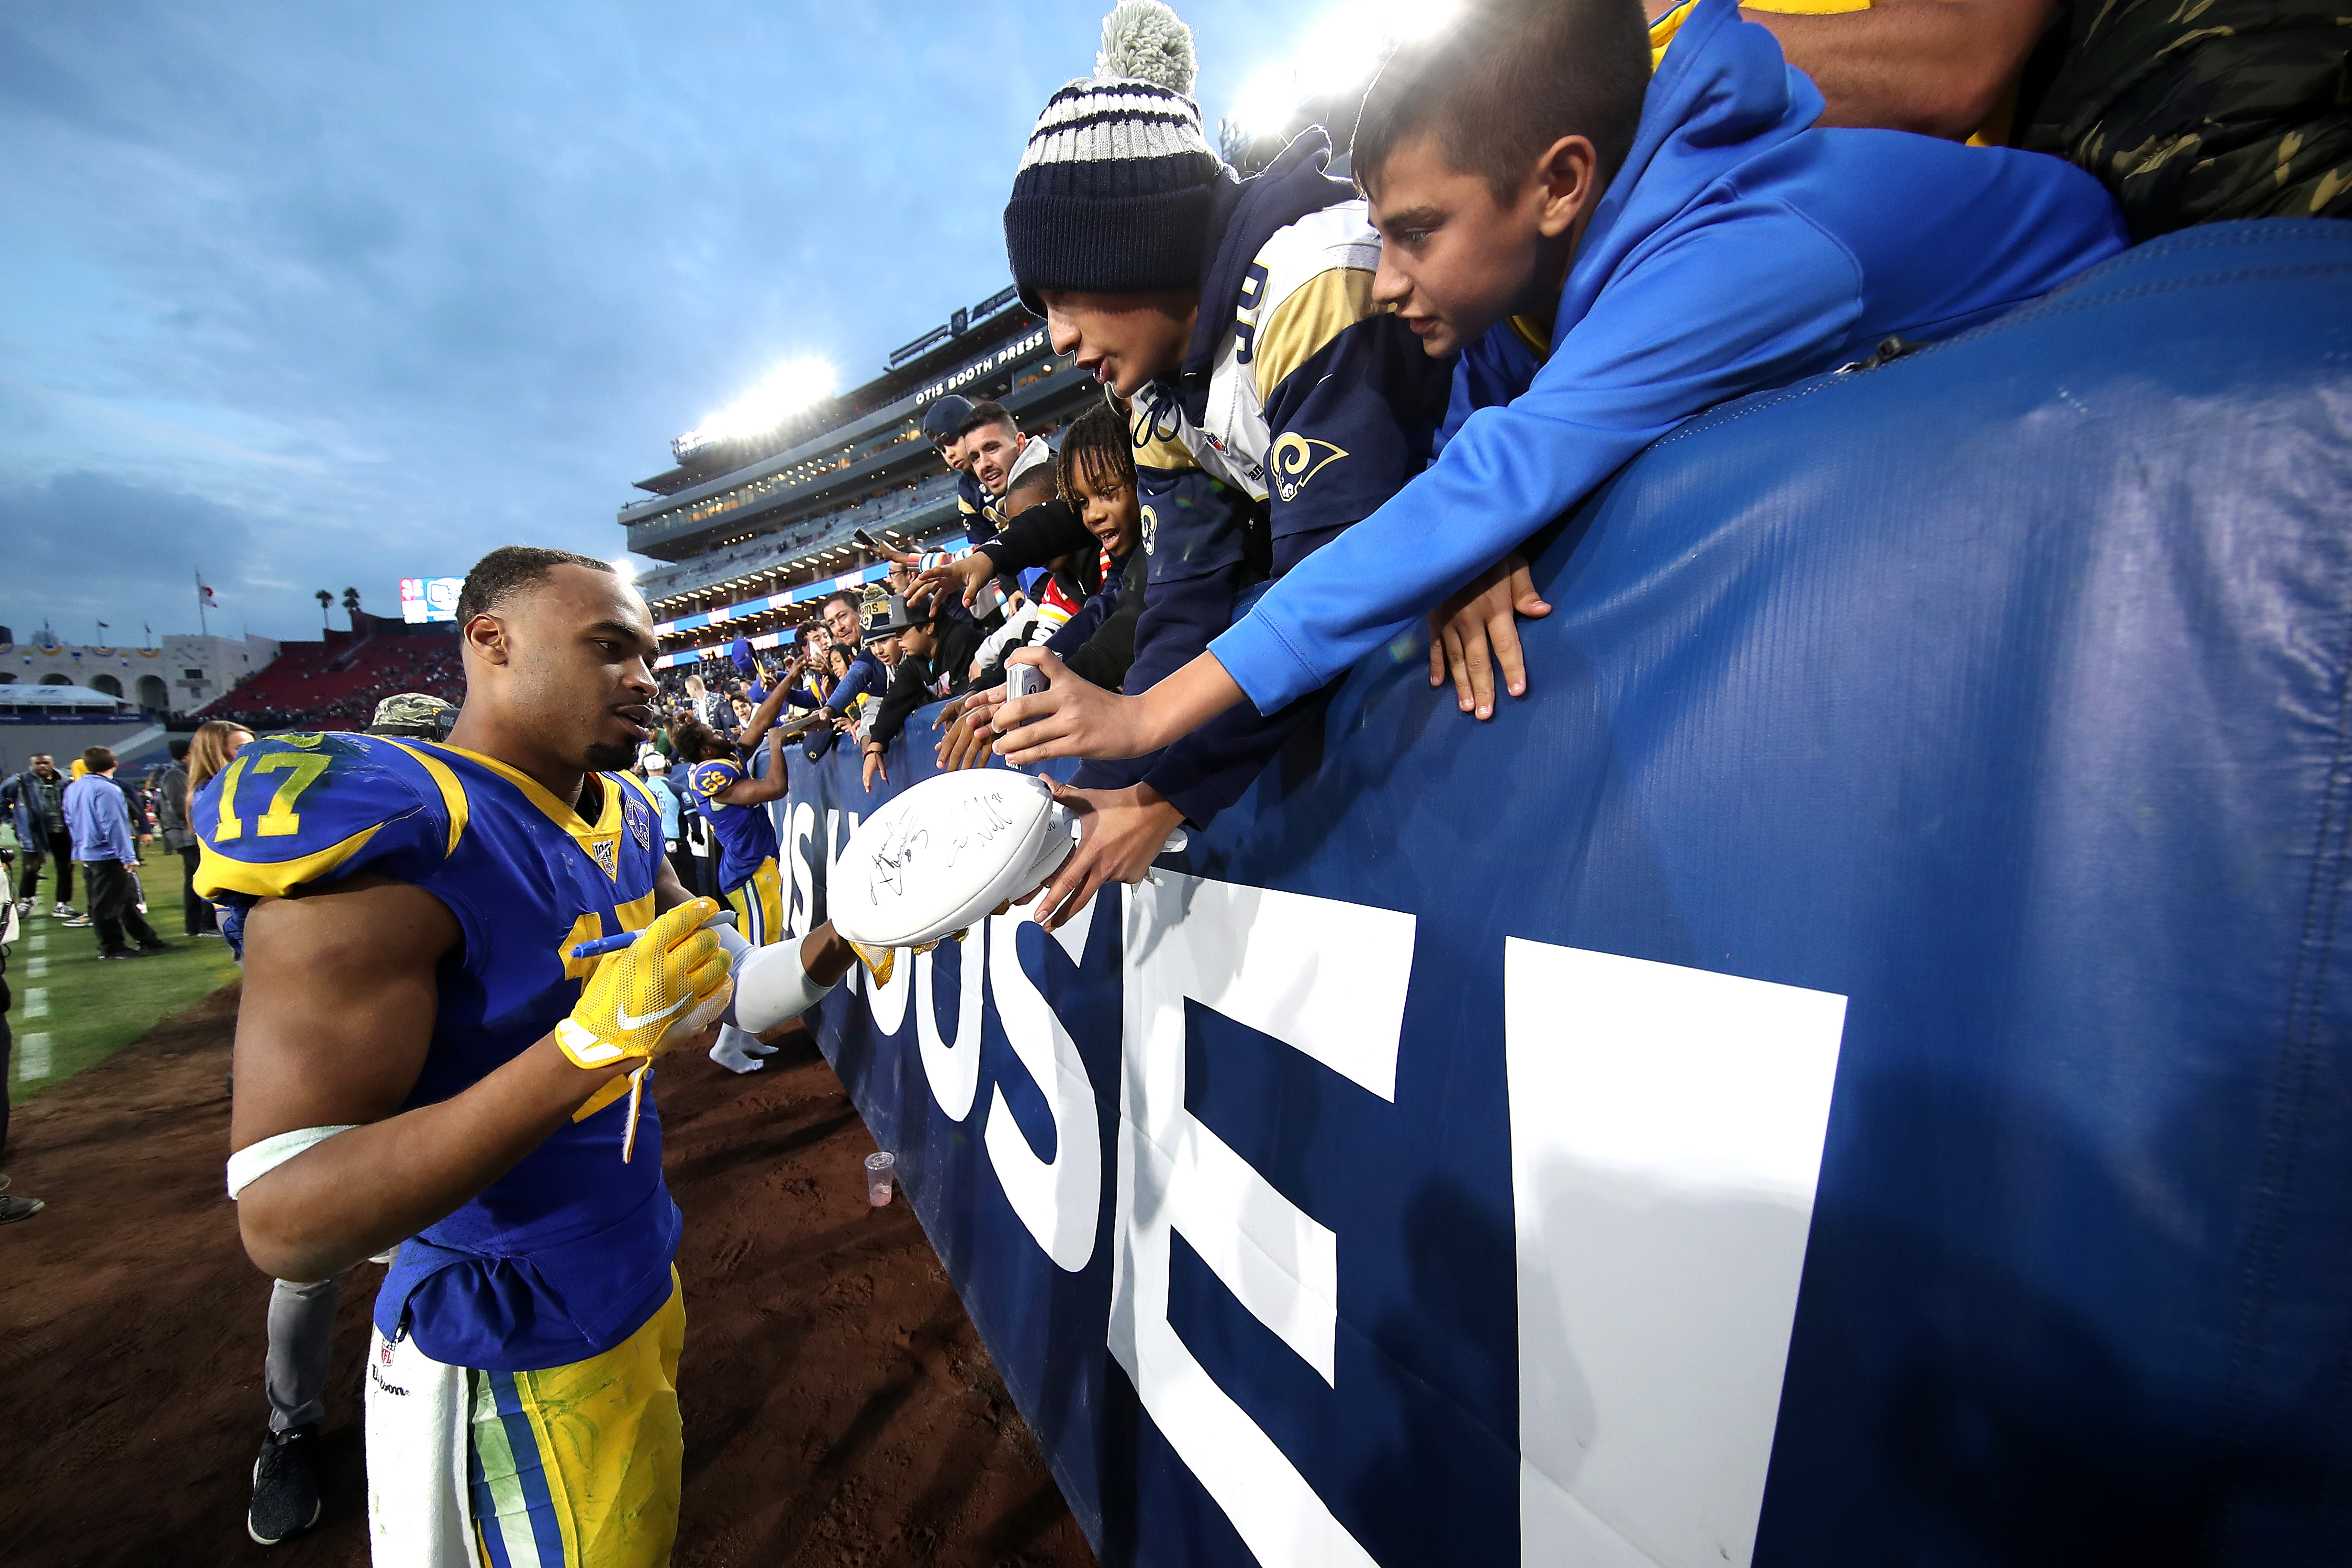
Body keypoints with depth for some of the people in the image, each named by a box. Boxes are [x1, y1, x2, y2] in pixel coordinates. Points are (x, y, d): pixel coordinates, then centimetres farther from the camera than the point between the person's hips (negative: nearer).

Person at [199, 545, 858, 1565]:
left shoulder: (620, 823, -1)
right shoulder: (390, 834, -26)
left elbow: (724, 991, 5)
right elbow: (284, 1227, -29)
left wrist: (846, 938, -12)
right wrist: (587, 1046, -39)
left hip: (640, 1285, 8)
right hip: (519, 1357, -8)